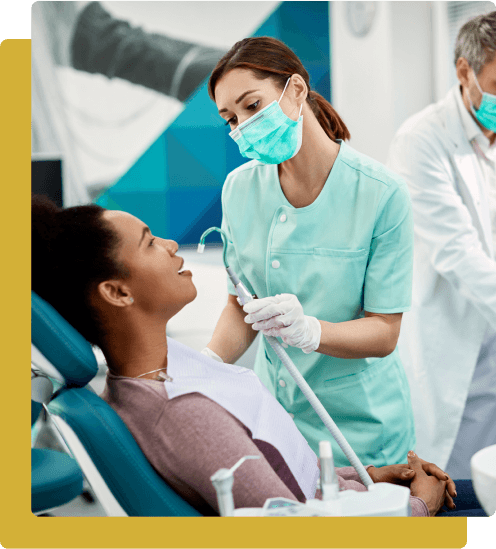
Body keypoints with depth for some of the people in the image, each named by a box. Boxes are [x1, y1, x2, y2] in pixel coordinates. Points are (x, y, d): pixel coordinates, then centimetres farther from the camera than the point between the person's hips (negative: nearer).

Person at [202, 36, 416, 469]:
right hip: (274, 409, 4)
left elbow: (384, 333, -15)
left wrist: (308, 330, -33)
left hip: (359, 421, -3)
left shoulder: (381, 193, -17)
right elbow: (242, 305, 3)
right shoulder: (240, 188, -3)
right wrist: (209, 360, -17)